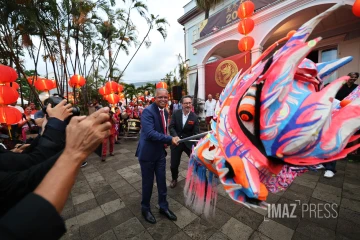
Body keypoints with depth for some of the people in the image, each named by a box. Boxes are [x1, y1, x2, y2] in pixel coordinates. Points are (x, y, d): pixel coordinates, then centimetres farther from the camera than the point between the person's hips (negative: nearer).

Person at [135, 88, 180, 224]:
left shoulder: (165, 113, 6)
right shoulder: (148, 111, -20)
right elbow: (150, 133, -30)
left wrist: (165, 142, 2)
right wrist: (170, 139, -29)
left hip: (160, 152, 7)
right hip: (148, 153, -6)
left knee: (162, 181, 17)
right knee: (148, 183, 13)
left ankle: (163, 207, 40)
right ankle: (145, 208, 39)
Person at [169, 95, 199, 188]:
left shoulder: (194, 117, -9)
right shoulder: (176, 114, -5)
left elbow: (196, 132, -12)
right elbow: (171, 127, -8)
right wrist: (175, 136, -26)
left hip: (189, 142, -1)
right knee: (174, 164, 12)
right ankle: (174, 179, 43)